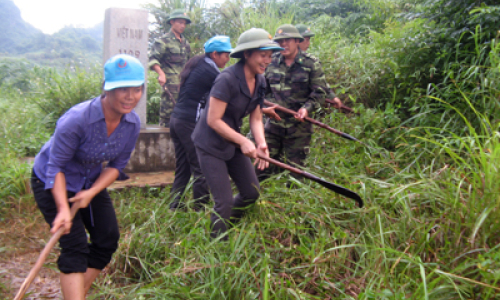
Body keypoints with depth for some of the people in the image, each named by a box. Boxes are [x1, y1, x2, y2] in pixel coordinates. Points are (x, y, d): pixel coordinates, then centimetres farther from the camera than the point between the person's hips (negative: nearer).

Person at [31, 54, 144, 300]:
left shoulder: (132, 123, -15)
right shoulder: (76, 120, -33)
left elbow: (117, 165, -5)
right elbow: (55, 167, -26)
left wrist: (92, 192, -18)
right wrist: (63, 209, -33)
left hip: (91, 182, 7)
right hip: (54, 184, -6)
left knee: (108, 240, 4)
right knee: (75, 247, -13)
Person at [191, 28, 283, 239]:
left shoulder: (259, 82, 1)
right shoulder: (227, 80, -24)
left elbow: (255, 118, 4)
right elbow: (213, 120, -24)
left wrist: (261, 143, -14)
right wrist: (243, 141, -25)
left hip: (233, 143, 8)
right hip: (211, 146, -8)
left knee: (251, 193, 11)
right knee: (224, 202, -7)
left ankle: (226, 227, 35)